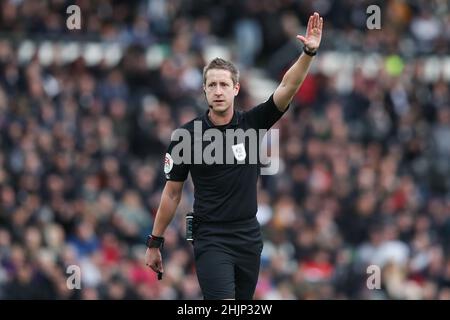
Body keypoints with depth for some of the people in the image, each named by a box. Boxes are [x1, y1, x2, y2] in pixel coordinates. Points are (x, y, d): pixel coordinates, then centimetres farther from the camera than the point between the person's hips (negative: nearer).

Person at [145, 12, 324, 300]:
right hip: (211, 240, -3)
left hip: (249, 238, 4)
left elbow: (287, 88, -11)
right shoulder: (188, 135, -4)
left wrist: (309, 52, -26)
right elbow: (172, 192, 3)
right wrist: (155, 242, 5)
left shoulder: (252, 124, 2)